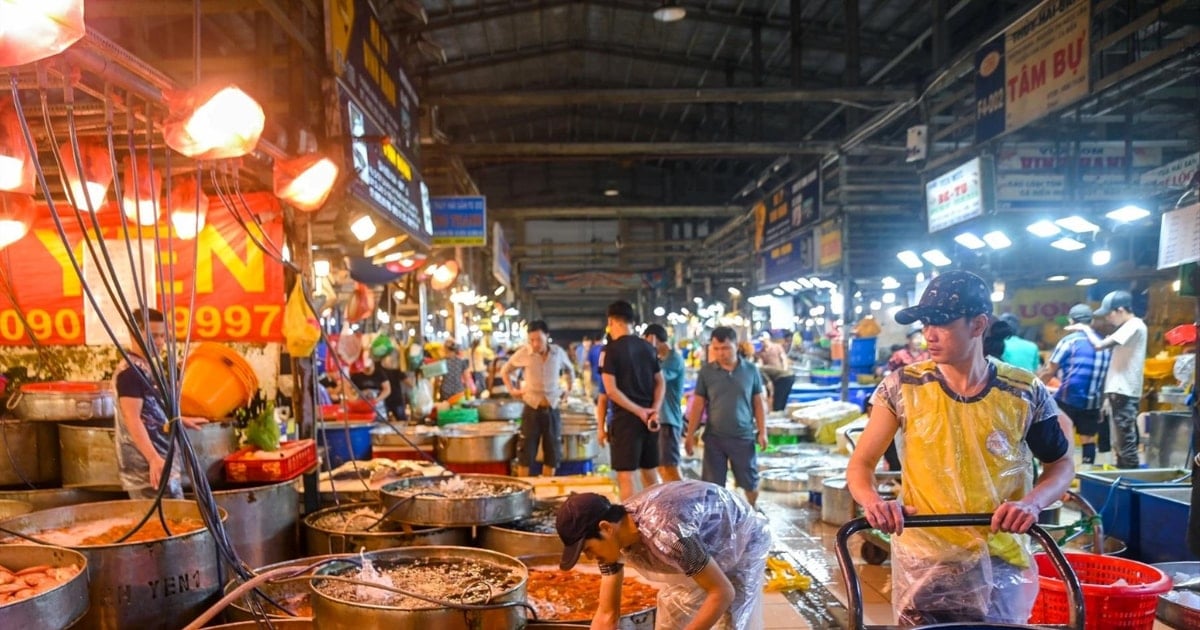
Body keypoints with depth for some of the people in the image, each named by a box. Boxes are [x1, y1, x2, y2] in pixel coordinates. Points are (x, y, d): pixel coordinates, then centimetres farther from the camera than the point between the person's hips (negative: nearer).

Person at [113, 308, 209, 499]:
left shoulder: (146, 368, 16)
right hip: (146, 466, -10)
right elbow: (133, 419, -23)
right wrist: (154, 459, -31)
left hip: (162, 459, 10)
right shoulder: (131, 371, -15)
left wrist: (181, 420, 42)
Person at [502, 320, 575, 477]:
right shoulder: (523, 353, -8)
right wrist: (512, 390, 0)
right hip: (532, 409, -2)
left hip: (552, 409, 2)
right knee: (526, 453, 1)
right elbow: (505, 371, 9)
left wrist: (568, 390, 10)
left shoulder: (558, 352, -2)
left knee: (552, 453, 8)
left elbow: (570, 371, 19)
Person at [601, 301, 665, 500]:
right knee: (650, 471, 17)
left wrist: (640, 412, -12)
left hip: (626, 418, -6)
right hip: (649, 419, 6)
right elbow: (660, 383, 8)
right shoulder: (648, 347, 10)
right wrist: (654, 411, -3)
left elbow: (611, 390, -15)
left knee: (625, 475, -2)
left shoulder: (611, 349, -9)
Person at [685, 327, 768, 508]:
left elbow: (759, 403, 4)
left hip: (744, 437, 0)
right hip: (714, 438, 0)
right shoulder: (706, 372, -2)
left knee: (750, 481, 12)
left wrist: (762, 431, -1)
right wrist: (690, 434, -1)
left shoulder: (750, 370, -1)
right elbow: (698, 405, 2)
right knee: (712, 484, 4)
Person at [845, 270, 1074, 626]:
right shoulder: (903, 387, -7)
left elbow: (1061, 464, 7)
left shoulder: (1025, 393, -7)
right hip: (921, 566, 0)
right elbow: (861, 464, -3)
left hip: (999, 565, 0)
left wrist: (1033, 502, -14)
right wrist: (872, 500, -25)